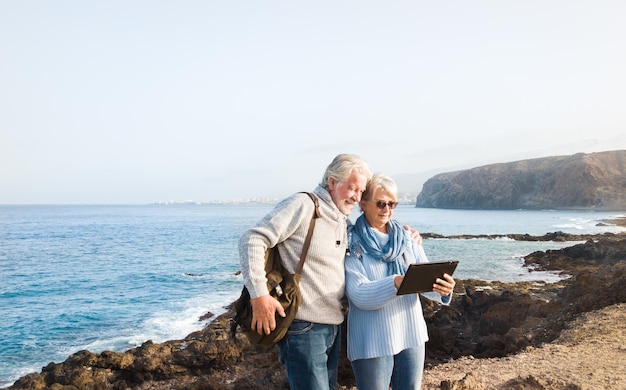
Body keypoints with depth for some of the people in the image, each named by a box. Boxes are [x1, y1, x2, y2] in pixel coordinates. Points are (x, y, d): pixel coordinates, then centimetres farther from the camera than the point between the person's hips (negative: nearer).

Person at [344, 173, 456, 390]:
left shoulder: (407, 240, 7)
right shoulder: (350, 244, -8)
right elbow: (359, 294, -19)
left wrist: (442, 288, -26)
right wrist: (395, 284, -35)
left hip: (412, 336, 5)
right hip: (372, 341, -4)